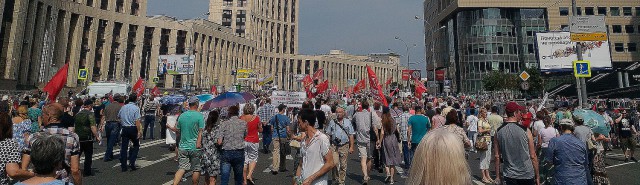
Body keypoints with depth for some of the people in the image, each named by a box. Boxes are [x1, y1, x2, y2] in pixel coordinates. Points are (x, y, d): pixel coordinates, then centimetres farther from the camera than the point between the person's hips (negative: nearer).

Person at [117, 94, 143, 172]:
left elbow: (118, 117, 18)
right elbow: (137, 121, -17)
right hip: (133, 128, -5)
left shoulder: (123, 107, 7)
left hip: (124, 128, 5)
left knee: (124, 147, 8)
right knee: (136, 145, 11)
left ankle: (123, 166, 13)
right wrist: (139, 131, -15)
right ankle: (132, 163, 1)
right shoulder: (136, 108, -11)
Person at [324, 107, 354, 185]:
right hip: (334, 146, 0)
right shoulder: (332, 122, 6)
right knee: (335, 163, -12)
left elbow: (351, 135, 6)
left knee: (343, 165, 6)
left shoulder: (347, 122, 6)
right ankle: (336, 178, 11)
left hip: (345, 146, 1)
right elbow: (327, 134, 9)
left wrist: (351, 147, 1)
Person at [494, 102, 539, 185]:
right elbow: (533, 156, -8)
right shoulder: (525, 130, -12)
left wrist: (498, 176, 7)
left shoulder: (498, 131, -5)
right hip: (527, 175, -2)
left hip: (509, 175, 2)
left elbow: (497, 156, -1)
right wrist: (537, 176, 3)